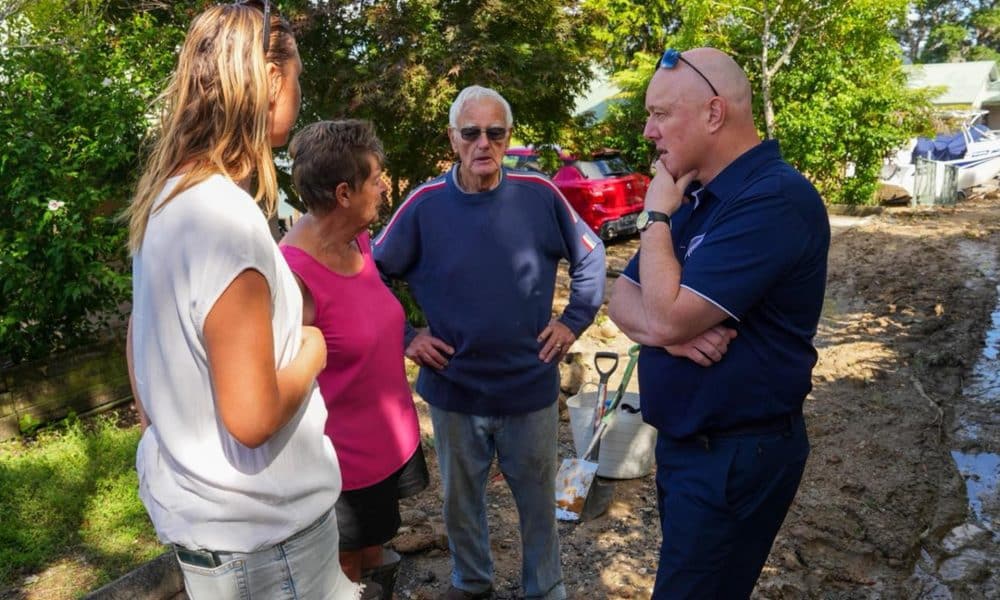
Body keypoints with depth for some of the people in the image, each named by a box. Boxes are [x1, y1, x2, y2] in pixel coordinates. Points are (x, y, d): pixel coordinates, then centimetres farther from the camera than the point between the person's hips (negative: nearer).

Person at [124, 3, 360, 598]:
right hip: (258, 535, -8)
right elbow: (253, 417, -27)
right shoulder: (227, 216, -27)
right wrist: (311, 352, -10)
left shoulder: (165, 200, 1)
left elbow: (143, 338, 14)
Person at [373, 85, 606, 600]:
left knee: (538, 500, 17)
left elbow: (590, 256, 6)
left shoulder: (539, 194, -8)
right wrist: (402, 338, -4)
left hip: (531, 387, 0)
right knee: (461, 499, 20)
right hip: (453, 390, 1)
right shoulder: (425, 204, -9)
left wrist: (573, 322, 0)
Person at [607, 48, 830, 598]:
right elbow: (622, 300, 5)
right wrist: (665, 331, -17)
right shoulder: (694, 197, 8)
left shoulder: (775, 199, -22)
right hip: (683, 443, 9)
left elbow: (667, 316, -28)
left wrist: (656, 214, -14)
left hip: (737, 456, -9)